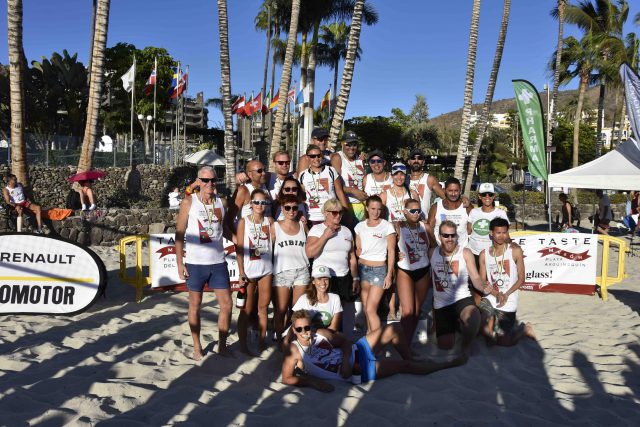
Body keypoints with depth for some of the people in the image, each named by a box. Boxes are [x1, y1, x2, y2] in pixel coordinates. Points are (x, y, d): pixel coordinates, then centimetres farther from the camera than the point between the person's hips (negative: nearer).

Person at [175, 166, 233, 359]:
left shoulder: (222, 202, 6)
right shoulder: (188, 202, -5)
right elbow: (179, 233, -4)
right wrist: (179, 262, -8)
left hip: (218, 261, 3)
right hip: (195, 263, -3)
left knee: (226, 304, 4)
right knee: (195, 305, 9)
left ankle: (222, 345, 21)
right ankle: (197, 347, 24)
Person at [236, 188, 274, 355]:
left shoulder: (269, 221, 5)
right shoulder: (243, 221, -4)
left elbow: (274, 241, -1)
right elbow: (240, 249, -6)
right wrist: (241, 273, -10)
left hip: (266, 269, 3)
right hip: (249, 270, -3)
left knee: (263, 307, 10)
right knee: (247, 309, 5)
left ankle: (262, 341, 21)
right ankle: (243, 344, 15)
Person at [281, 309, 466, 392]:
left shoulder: (321, 333, 0)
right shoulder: (294, 350, -15)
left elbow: (344, 341, 7)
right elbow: (286, 378, -19)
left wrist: (345, 360, -13)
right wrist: (313, 381, -28)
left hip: (356, 351, 6)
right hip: (357, 373, -6)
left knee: (394, 329, -1)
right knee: (404, 366, -6)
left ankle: (410, 358, 25)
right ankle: (449, 363, 13)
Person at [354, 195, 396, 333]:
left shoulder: (387, 226, -4)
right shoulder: (360, 226, 8)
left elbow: (391, 252, -5)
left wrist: (389, 275, -9)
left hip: (379, 269, -4)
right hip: (362, 268, 4)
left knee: (370, 309, -10)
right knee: (366, 308, 8)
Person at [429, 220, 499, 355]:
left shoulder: (465, 253, -5)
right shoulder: (432, 253, 2)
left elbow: (475, 278, -7)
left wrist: (483, 288, -27)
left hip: (462, 299, -2)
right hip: (441, 304, 2)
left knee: (473, 317, -38)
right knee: (445, 346, -2)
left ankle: (465, 347, -6)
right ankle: (454, 324, 33)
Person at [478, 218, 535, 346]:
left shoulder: (515, 250, -4)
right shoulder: (484, 254, 3)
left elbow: (521, 279, -3)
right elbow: (482, 281, 3)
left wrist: (506, 294, -17)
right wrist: (496, 293, -16)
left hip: (508, 302, -3)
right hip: (491, 298, 3)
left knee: (504, 341, -3)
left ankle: (524, 329, 26)